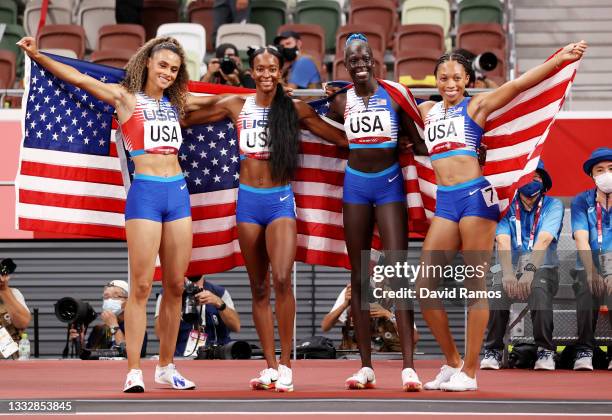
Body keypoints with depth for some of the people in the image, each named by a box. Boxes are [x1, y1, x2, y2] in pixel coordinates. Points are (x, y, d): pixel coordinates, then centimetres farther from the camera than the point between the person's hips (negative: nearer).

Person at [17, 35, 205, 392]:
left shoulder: (176, 102, 16)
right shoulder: (125, 97, 2)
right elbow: (79, 79, -7)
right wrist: (38, 56, -17)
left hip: (178, 194, 5)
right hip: (145, 193, -5)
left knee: (176, 287, 6)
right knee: (141, 286, -8)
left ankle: (167, 367, 16)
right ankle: (134, 373, -7)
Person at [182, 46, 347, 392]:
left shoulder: (295, 109, 1)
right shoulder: (236, 106, 5)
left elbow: (343, 137, 4)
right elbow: (186, 118, 15)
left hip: (280, 200, -2)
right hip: (248, 200, 3)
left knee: (282, 279, -19)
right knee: (259, 288, 6)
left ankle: (286, 364, -11)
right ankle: (270, 366, 11)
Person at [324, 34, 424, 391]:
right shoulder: (341, 101, 5)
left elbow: (416, 139, -1)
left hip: (389, 183, -3)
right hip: (356, 185, 3)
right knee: (359, 276, 4)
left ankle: (408, 366, -15)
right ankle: (366, 367, 9)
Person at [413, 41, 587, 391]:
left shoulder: (476, 106, 4)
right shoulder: (426, 111, 17)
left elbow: (519, 85, -7)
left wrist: (560, 59, -17)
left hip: (475, 195, -5)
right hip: (445, 202, 5)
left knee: (475, 284, -3)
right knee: (425, 286, 0)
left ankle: (470, 371, 1)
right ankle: (452, 362, 14)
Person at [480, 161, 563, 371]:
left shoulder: (553, 206, -2)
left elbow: (544, 240, -18)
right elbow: (503, 241, -13)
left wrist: (529, 271, -34)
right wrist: (508, 274, -31)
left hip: (543, 268, -1)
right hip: (512, 267, 1)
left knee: (539, 290, -35)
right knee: (498, 290, -32)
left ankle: (545, 352, -22)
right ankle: (493, 351, -19)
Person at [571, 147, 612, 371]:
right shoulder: (582, 202, 8)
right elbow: (581, 239, -7)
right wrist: (592, 273, -25)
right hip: (590, 266, 1)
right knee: (587, 288, -34)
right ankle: (584, 350, -25)